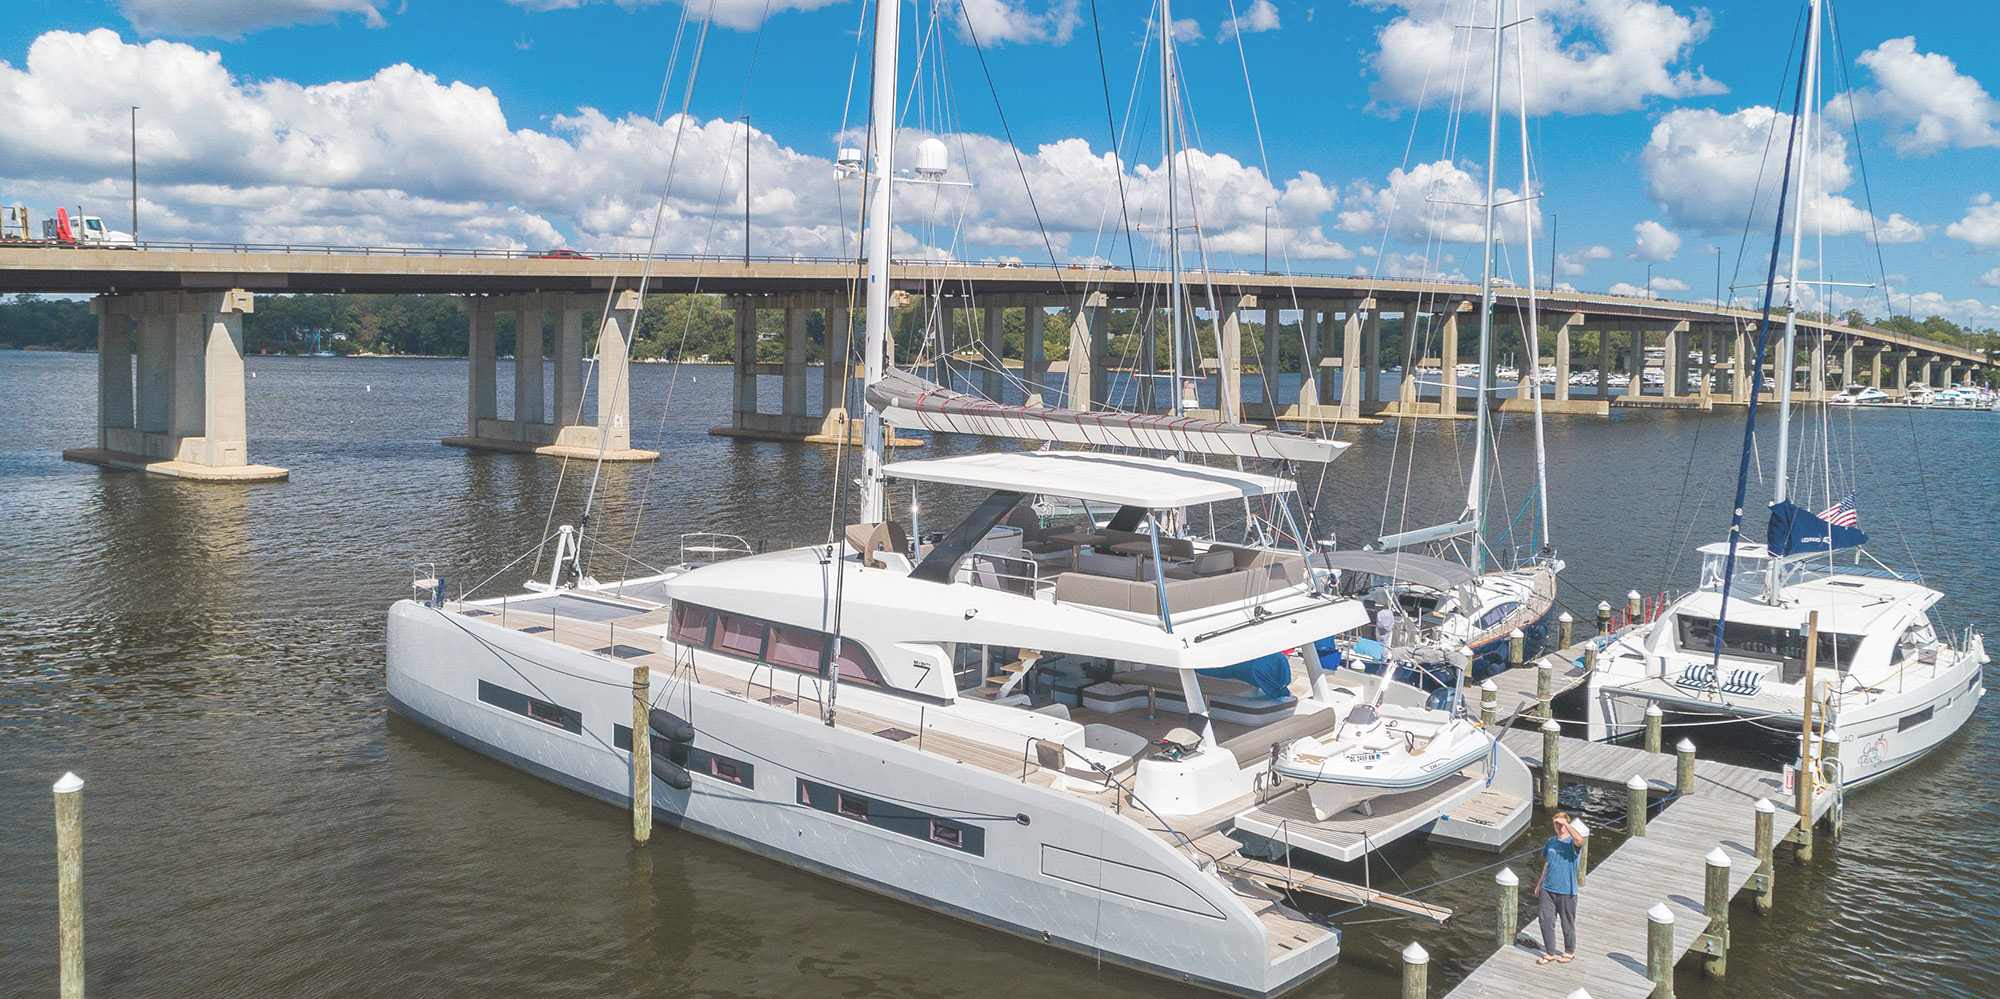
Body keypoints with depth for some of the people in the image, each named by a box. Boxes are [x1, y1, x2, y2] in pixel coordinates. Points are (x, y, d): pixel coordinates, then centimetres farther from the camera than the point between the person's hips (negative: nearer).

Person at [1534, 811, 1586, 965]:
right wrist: (1539, 884, 20)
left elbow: (1579, 840, -38)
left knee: (1568, 923, 10)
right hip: (1548, 889, 5)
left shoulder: (1572, 843, -11)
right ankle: (1550, 953, 19)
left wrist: (1566, 823, -30)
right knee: (1546, 922, 5)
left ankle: (1570, 952, 30)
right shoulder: (1551, 841, 7)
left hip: (1566, 891, -5)